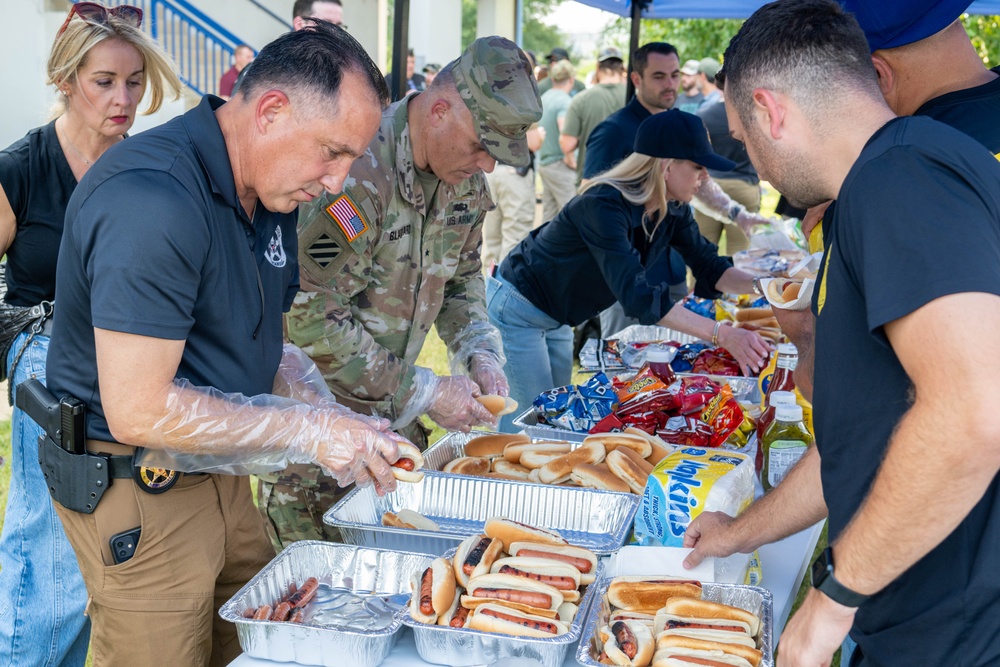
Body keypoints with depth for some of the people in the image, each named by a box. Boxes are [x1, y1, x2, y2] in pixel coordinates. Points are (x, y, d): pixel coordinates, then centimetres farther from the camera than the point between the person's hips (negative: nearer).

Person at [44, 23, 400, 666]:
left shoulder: (272, 189, 3)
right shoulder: (153, 201, -28)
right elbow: (140, 411, -29)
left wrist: (338, 422, -4)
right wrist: (308, 430, -22)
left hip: (218, 472, 9)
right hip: (140, 491, -8)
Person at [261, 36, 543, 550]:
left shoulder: (465, 177, 0)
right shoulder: (356, 170, -26)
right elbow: (312, 320, -27)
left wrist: (480, 353, -3)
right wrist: (424, 393, -21)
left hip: (393, 414, 7)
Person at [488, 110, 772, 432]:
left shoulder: (673, 211, -7)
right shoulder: (604, 204, -33)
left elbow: (708, 266, 1)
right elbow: (636, 295, -41)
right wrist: (721, 334, -44)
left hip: (555, 318, 9)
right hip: (518, 308, -9)